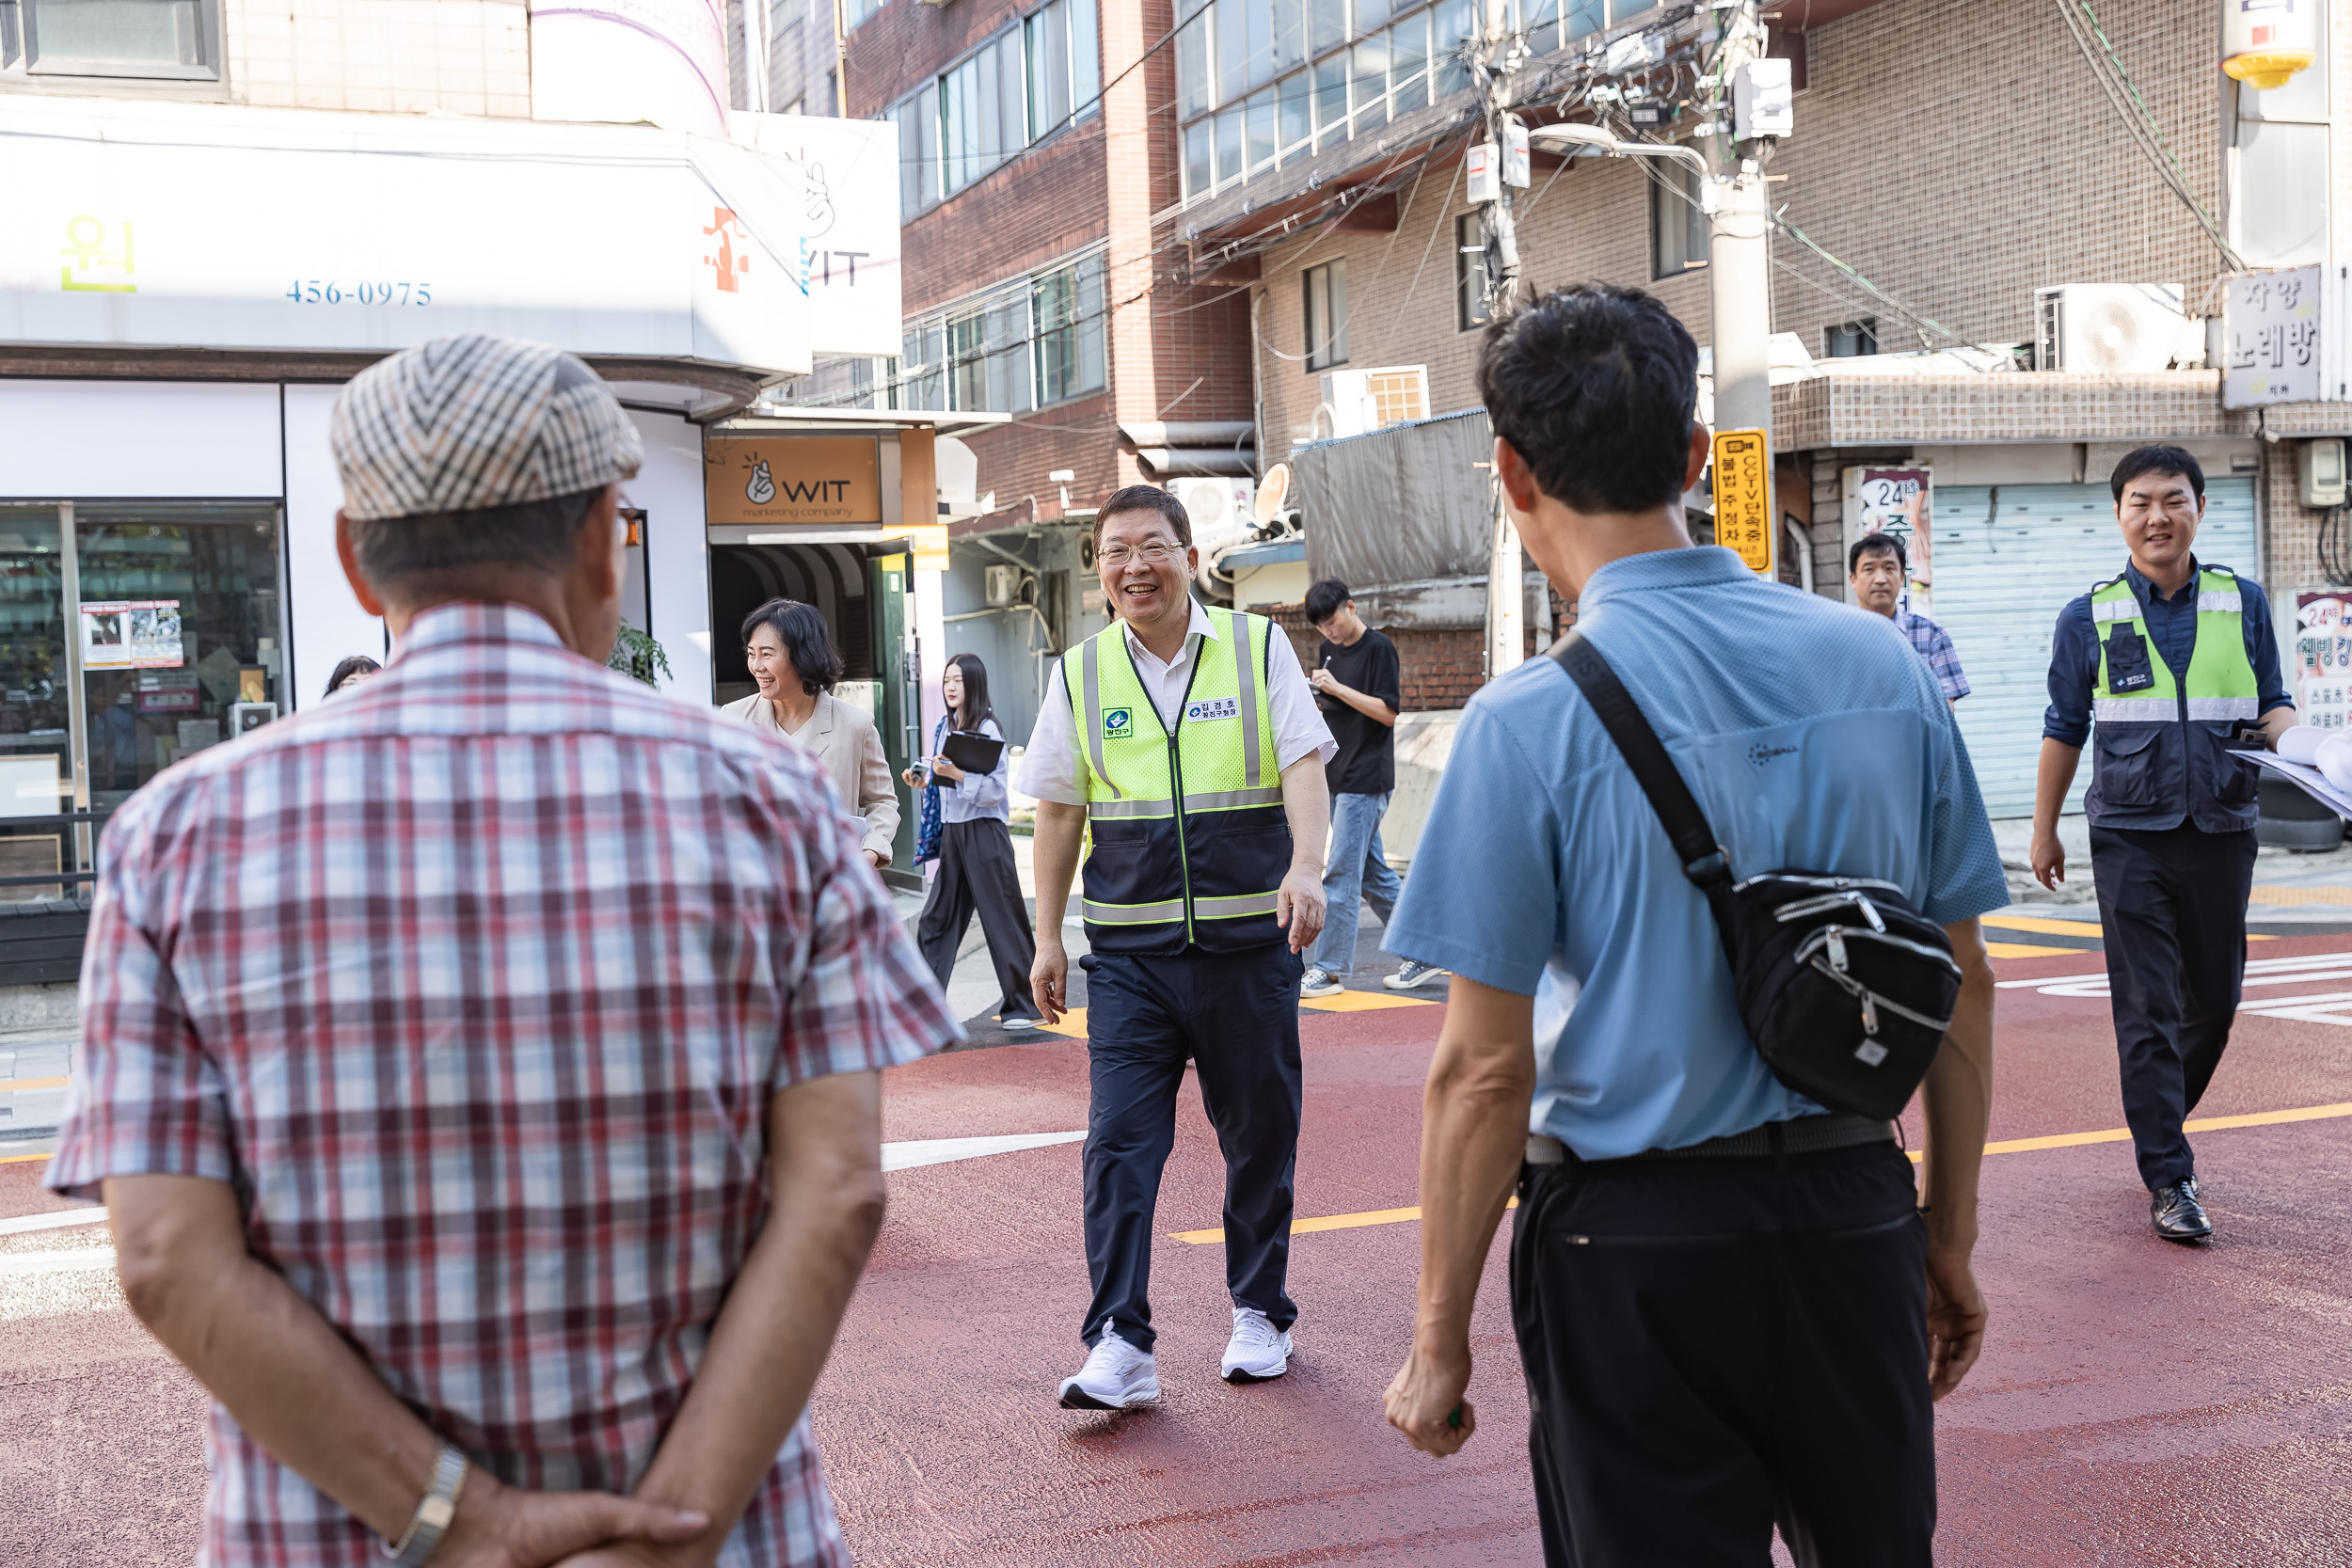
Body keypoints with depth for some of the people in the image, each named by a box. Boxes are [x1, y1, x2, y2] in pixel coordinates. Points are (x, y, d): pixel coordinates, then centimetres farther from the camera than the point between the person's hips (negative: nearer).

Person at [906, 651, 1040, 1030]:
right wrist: (923, 781, 2)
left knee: (1003, 918, -1)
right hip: (951, 830, 8)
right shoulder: (944, 726, 11)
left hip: (984, 832, -8)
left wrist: (957, 773, -28)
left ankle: (1024, 1004, 7)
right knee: (938, 918, 10)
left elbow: (994, 790, -18)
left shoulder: (987, 730, -11)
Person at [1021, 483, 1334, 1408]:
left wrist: (1305, 866, -23)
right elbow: (1059, 811, 11)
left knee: (1259, 1132, 9)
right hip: (1128, 947, 1)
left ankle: (1259, 1314, 26)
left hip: (1248, 939, -1)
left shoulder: (1258, 648, 2)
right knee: (1119, 1140, -7)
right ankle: (1119, 1343, -5)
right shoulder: (1080, 674, 7)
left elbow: (1304, 766, -6)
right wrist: (1047, 936, 7)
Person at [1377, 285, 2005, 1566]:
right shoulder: (1885, 666, -2)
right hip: (1857, 1212, 5)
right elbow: (1963, 980, 5)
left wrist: (1441, 1338, -4)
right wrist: (1950, 1236, 16)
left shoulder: (1530, 722, -16)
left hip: (1636, 1239, -4)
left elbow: (1484, 1071, -15)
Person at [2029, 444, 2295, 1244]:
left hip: (2222, 831, 2)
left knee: (2214, 999, 12)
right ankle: (2169, 1181, 0)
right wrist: (2043, 831, 11)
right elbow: (2065, 730, 9)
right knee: (2148, 1010, -5)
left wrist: (2290, 737, -13)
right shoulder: (2089, 617, 4)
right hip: (2130, 837, -2)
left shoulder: (2243, 602, 7)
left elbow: (2272, 706, 11)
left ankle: (2160, 1117, 36)